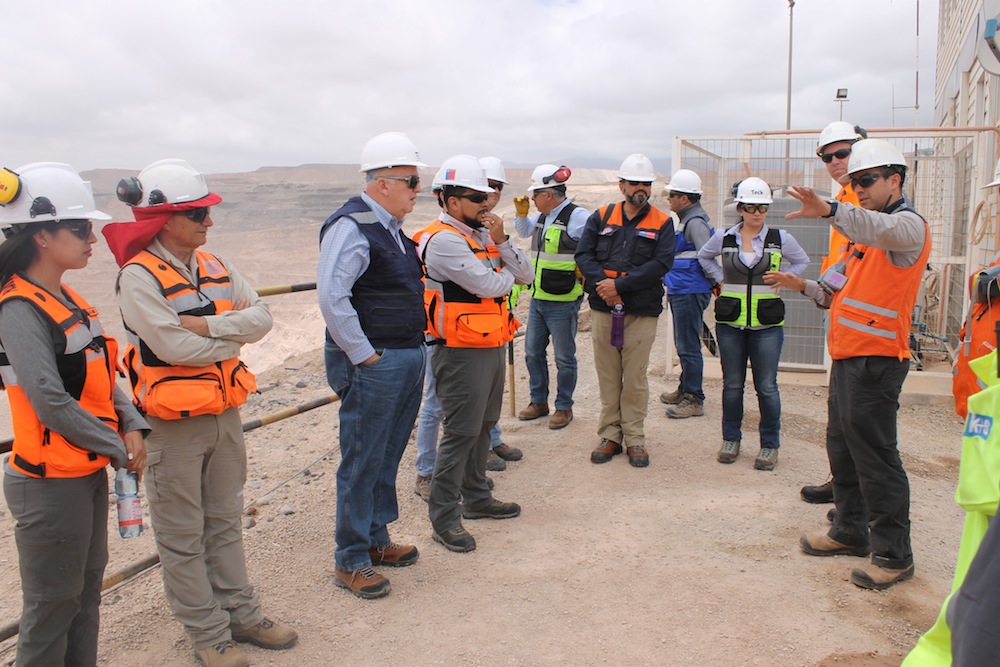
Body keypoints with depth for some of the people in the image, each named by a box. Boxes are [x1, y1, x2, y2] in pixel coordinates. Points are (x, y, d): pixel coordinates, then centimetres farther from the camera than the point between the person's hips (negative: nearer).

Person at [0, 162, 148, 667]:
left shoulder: (67, 302, 8)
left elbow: (101, 379, 10)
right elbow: (51, 403, -24)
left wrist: (132, 426, -5)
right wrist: (120, 451, -15)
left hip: (89, 474, 8)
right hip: (51, 485, -8)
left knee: (86, 591, 19)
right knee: (53, 606, 7)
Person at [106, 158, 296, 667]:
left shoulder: (214, 267, 6)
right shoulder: (139, 277, -15)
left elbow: (262, 317, -4)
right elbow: (175, 347, -24)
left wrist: (208, 324, -19)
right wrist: (234, 332, -10)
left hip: (225, 414, 7)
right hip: (173, 424, -6)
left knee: (225, 521, 18)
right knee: (183, 535, 8)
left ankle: (240, 612, 32)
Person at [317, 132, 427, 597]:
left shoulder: (392, 227, 14)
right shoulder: (351, 226, -15)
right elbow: (331, 297, -24)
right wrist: (363, 354, -19)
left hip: (408, 362, 9)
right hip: (372, 367, -9)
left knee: (388, 457, 18)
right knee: (362, 463, 1)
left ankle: (376, 539, 33)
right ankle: (351, 561, 15)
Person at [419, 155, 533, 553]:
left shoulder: (482, 235, 13)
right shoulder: (443, 240, -16)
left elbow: (525, 275, 6)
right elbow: (489, 286, -23)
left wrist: (501, 242, -9)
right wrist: (507, 274, -1)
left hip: (492, 347, 9)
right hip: (462, 352, -9)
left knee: (483, 426, 18)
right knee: (461, 433, -4)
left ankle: (476, 498, 34)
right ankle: (443, 518, 8)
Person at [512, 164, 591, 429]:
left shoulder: (578, 217, -15)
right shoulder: (542, 217, 11)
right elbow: (524, 231, 30)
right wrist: (521, 213, 12)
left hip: (563, 303, -8)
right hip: (537, 299, 8)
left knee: (564, 357, 4)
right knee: (533, 352, 15)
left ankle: (564, 407, 20)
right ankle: (539, 401, 31)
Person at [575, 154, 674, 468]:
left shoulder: (662, 223, 3)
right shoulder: (601, 217, 9)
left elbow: (661, 264, -10)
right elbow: (583, 255, 1)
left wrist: (619, 284, -17)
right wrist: (602, 283, -17)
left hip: (642, 312, -2)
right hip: (602, 309, 2)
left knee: (635, 377, 2)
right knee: (608, 376, 8)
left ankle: (634, 438, 15)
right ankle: (610, 435, 19)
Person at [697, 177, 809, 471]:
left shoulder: (780, 239, 0)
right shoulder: (724, 238, 3)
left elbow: (802, 261, 17)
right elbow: (703, 257, 21)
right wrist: (722, 279, 9)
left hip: (767, 324, -1)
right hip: (730, 323, 1)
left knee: (767, 387, 1)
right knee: (732, 384, 9)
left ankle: (769, 445, 14)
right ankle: (731, 439, 23)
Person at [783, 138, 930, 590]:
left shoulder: (908, 224, -9)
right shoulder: (865, 233, 22)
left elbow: (882, 230, -35)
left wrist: (830, 211, -52)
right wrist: (807, 287, 1)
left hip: (876, 359, -10)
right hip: (848, 356, 10)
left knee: (875, 457, -4)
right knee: (843, 447, 17)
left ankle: (894, 555, 7)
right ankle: (851, 531, 31)